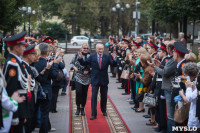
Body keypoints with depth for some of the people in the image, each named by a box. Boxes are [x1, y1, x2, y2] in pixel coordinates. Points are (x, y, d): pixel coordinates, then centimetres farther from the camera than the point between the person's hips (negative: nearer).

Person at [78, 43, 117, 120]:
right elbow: (84, 63, 1)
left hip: (104, 80, 1)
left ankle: (104, 111, 36)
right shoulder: (92, 57, -2)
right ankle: (93, 114, -4)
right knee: (94, 96, -6)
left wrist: (114, 59, -26)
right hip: (95, 80, -1)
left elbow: (114, 65, -7)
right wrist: (80, 58, -16)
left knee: (104, 96, 15)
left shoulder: (107, 57, -1)